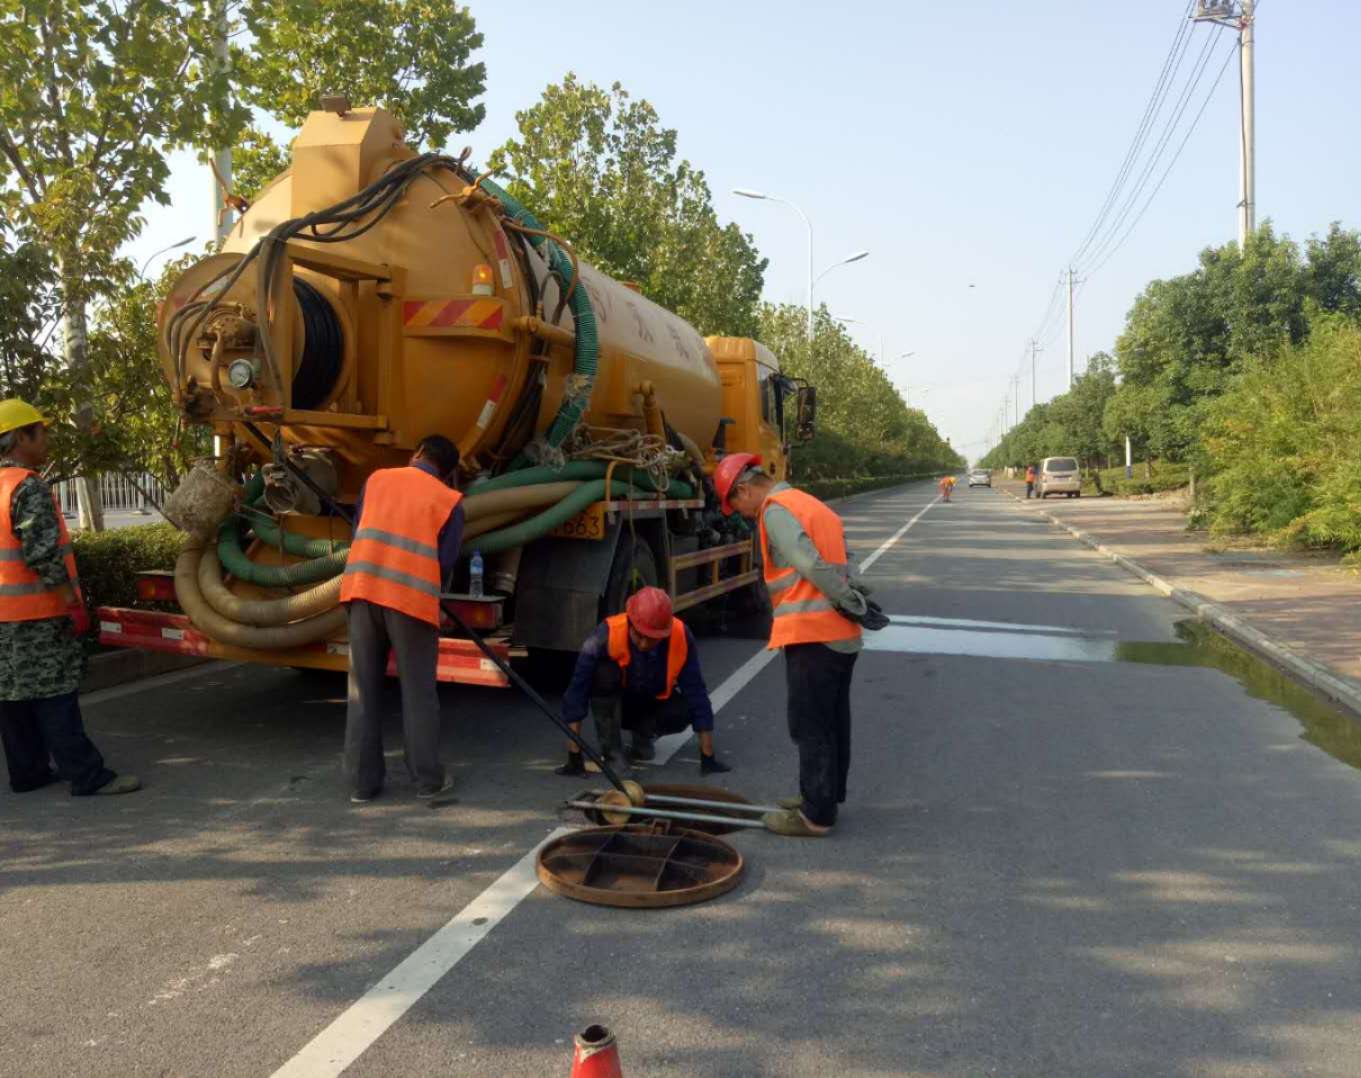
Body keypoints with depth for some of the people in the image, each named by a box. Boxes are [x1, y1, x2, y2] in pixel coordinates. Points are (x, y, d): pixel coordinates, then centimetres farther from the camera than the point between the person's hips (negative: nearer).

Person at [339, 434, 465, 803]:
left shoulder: (377, 478, 15)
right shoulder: (449, 500, 6)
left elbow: (358, 534, 18)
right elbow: (446, 561, 2)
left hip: (363, 590, 3)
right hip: (413, 598, -3)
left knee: (363, 690, 10)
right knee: (418, 693, 7)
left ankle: (362, 782, 15)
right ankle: (428, 780, 14)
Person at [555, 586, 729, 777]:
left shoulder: (682, 637, -28)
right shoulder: (607, 634, -33)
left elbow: (697, 694, -23)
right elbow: (577, 689, -32)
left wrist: (708, 757, -23)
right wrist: (574, 755, -35)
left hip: (655, 703, 2)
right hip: (613, 704, -2)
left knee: (683, 711, -29)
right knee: (605, 671, -33)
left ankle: (643, 733, 5)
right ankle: (610, 749, -17)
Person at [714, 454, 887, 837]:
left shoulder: (776, 510, -10)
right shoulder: (812, 505, 21)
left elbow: (812, 566, -21)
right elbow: (844, 566, 15)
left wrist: (855, 606, -14)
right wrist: (858, 601, 3)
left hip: (811, 636, -9)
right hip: (843, 635, 9)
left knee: (811, 728, 0)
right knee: (833, 723, 18)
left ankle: (816, 815, 8)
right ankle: (827, 796, 31)